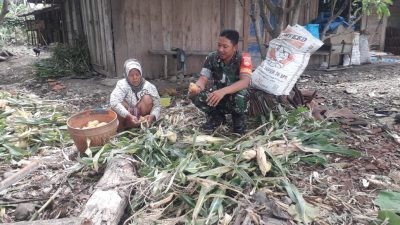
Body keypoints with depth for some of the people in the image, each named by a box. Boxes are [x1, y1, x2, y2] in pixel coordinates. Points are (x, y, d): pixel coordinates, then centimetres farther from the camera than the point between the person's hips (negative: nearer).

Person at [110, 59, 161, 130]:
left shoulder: (149, 86, -15)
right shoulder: (122, 84, -19)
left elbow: (157, 106, -14)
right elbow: (114, 102, -35)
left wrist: (152, 116, -37)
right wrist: (128, 116, -46)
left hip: (142, 115, 0)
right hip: (126, 117, 0)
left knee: (147, 98, -24)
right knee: (120, 103, -30)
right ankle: (120, 128, -8)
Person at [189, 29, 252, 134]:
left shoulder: (243, 59, -20)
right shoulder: (212, 58, -10)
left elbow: (245, 82, -34)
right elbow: (203, 79, -15)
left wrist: (223, 91, -50)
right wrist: (197, 88, -40)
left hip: (236, 99, -3)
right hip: (217, 99, 3)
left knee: (241, 94, -38)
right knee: (196, 95, -24)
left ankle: (239, 120, -3)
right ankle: (216, 117, 5)